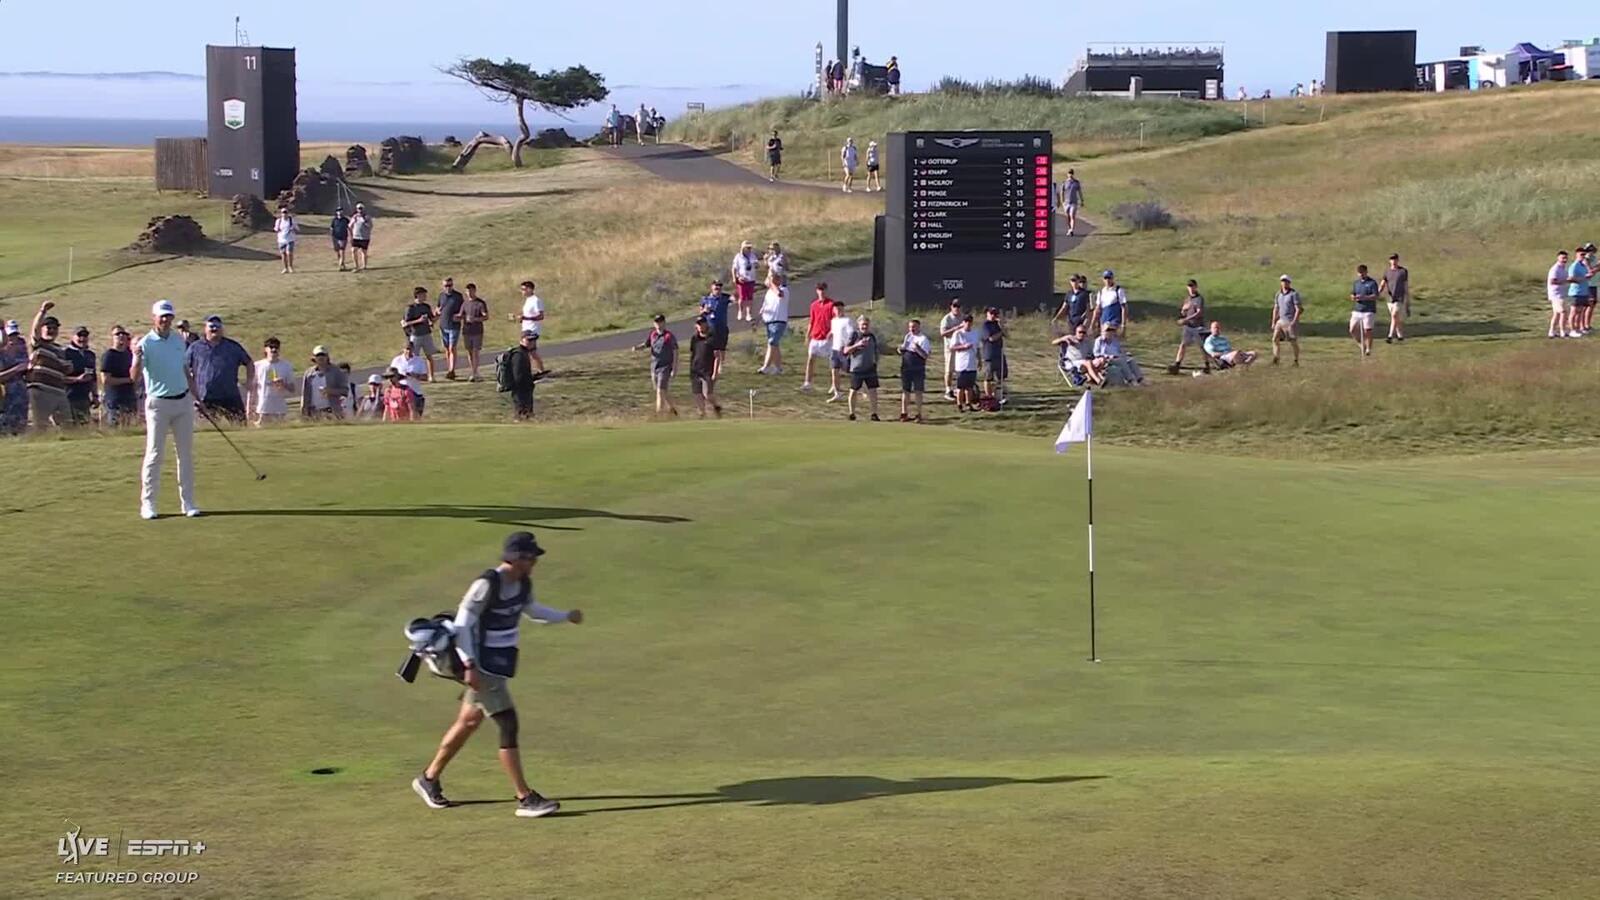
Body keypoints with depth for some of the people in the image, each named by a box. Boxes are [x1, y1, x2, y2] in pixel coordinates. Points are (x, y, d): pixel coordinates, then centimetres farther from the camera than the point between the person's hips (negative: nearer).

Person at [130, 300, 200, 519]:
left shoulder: (179, 341, 9)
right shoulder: (145, 344, -9)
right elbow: (134, 375, -21)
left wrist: (196, 395, 21)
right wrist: (137, 358, -39)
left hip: (183, 401, 5)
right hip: (158, 403, -5)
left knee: (185, 453, 7)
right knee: (154, 454, -5)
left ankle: (187, 502, 13)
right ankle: (147, 504, 0)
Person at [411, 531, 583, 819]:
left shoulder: (523, 584, 4)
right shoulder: (487, 585, -21)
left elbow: (532, 610, 26)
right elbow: (462, 624, -21)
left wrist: (566, 616, 28)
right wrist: (470, 665, -27)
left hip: (501, 663, 9)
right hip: (484, 666, -9)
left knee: (469, 722, 17)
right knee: (508, 724, -10)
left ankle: (429, 779, 31)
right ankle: (525, 798, -8)